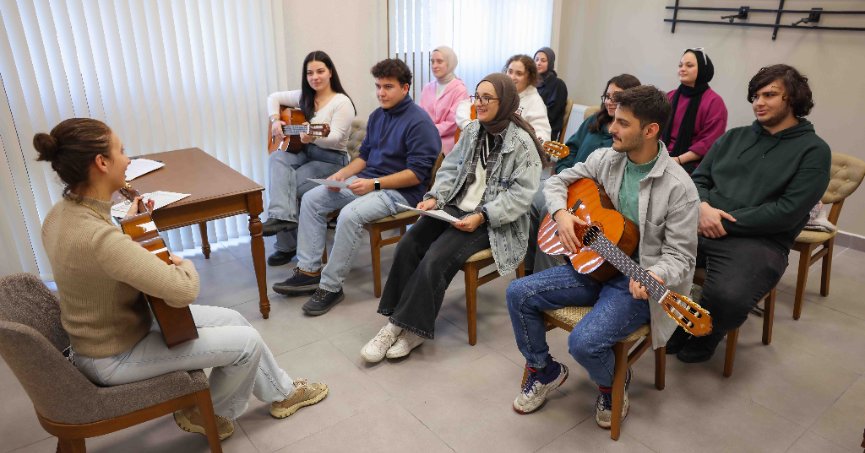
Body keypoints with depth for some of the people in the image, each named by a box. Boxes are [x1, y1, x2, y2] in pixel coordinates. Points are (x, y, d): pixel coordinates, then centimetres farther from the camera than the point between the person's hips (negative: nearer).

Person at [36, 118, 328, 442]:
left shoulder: (62, 213, -5)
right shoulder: (98, 237, -36)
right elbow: (184, 291, -36)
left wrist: (129, 222, 7)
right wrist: (185, 264, -15)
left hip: (115, 325, 9)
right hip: (115, 356, -9)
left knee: (231, 319, 12)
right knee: (247, 341, -5)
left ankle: (281, 392, 30)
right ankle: (207, 414, 24)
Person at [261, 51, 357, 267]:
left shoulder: (342, 102, -10)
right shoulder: (304, 97, 11)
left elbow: (334, 137, -21)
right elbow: (274, 97, 22)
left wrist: (313, 137, -41)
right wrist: (275, 120, 2)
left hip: (331, 160, -6)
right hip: (304, 153, 6)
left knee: (287, 184, -24)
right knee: (277, 158, -28)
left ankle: (287, 246, -13)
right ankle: (282, 216, -41)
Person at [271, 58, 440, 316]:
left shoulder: (418, 121, -14)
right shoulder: (377, 116, 13)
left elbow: (418, 173, -19)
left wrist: (375, 183, -24)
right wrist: (342, 174, 1)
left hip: (400, 190, -9)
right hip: (368, 180, 9)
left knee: (350, 214, -33)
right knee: (311, 199, -1)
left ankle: (331, 287, -17)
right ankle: (309, 271, 0)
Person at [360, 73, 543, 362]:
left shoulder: (522, 142, -10)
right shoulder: (473, 131, 11)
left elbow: (521, 194, -16)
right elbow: (450, 169, 12)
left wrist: (482, 216, -23)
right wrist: (435, 197, -6)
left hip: (491, 222, -6)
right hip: (455, 208, 7)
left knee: (435, 260, -25)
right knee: (408, 245, -16)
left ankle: (414, 329, -7)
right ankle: (395, 322, -8)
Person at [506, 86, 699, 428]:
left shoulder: (678, 187, -17)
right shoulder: (605, 159, -1)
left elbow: (680, 256, -14)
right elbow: (556, 181, 10)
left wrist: (654, 277, -36)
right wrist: (561, 213, -11)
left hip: (636, 282, -6)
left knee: (584, 342, -28)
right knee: (518, 294, -8)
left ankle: (611, 385, 12)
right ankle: (544, 371, 16)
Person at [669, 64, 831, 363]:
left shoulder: (813, 150, 2)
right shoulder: (734, 137, 18)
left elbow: (788, 212, -9)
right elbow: (698, 180, 16)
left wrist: (724, 221, -14)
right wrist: (703, 207, -7)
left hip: (759, 241, -4)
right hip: (700, 229, 5)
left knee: (728, 296, -34)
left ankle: (704, 336, 3)